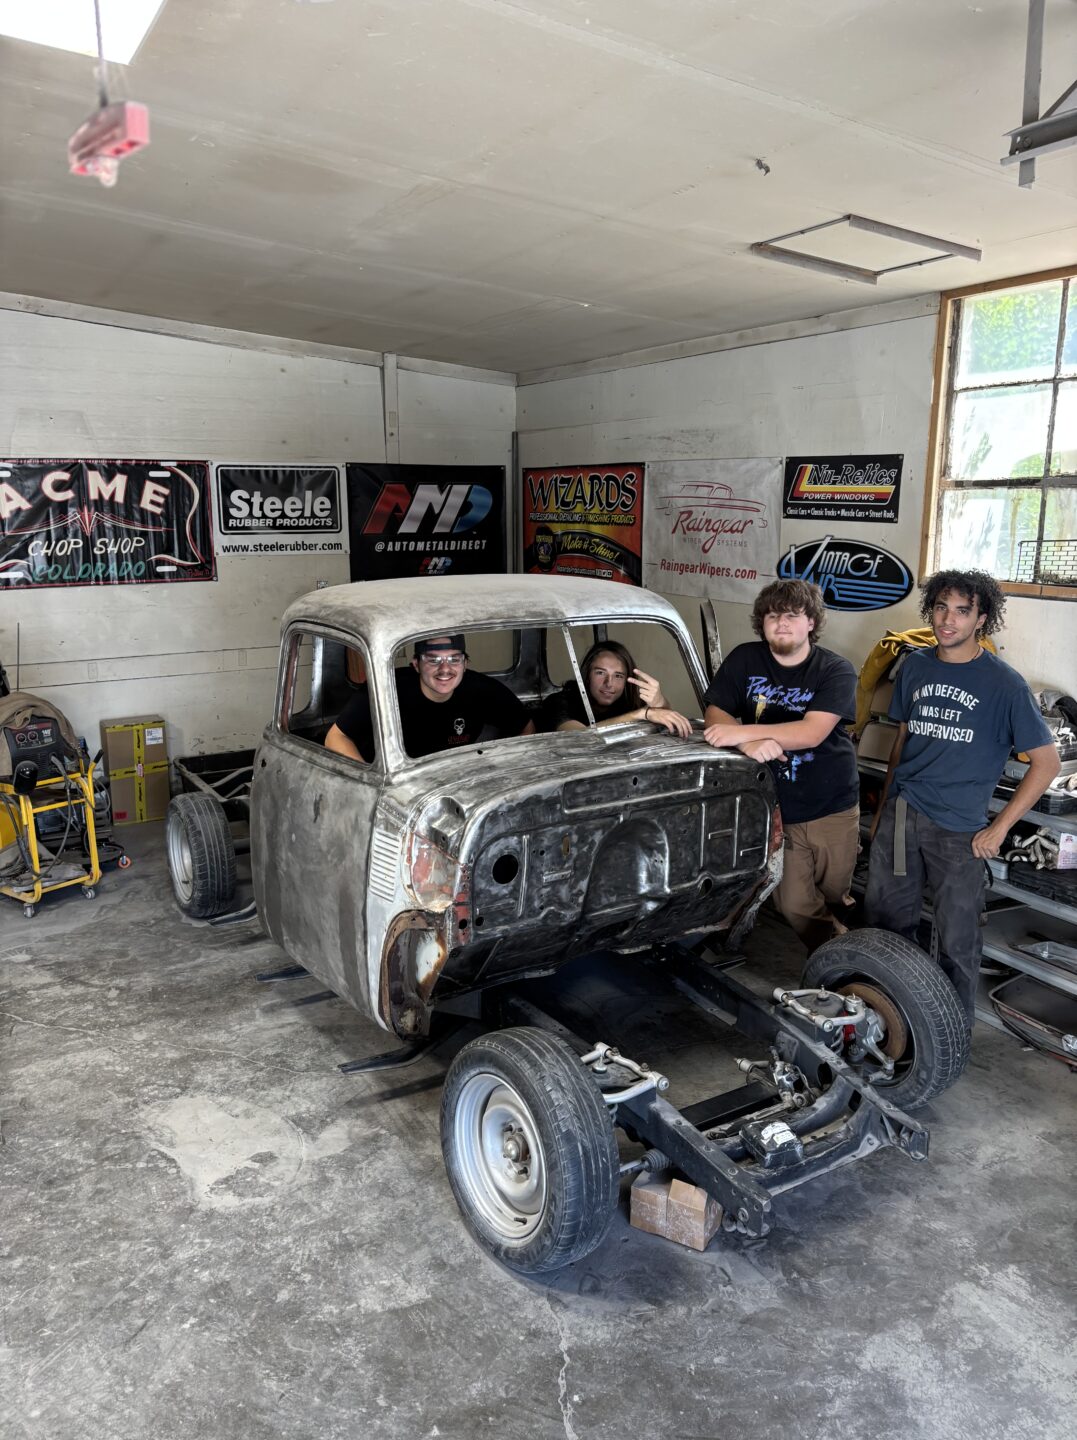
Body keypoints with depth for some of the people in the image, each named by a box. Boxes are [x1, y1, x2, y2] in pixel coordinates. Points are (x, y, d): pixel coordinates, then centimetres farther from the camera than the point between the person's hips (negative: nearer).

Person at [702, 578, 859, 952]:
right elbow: (715, 714, -6)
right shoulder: (744, 659, -1)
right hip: (774, 808, 1)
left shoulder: (836, 670, -9)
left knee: (833, 897, 16)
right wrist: (749, 742, -28)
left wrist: (742, 731, -32)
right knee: (795, 905, -1)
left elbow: (812, 733, -22)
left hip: (832, 807, -1)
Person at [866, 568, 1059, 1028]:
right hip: (899, 816, 5)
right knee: (886, 920, 13)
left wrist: (999, 827, -9)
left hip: (958, 828, -4)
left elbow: (1046, 761, -5)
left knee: (957, 941, 4)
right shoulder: (915, 667, 7)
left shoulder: (1004, 684, -8)